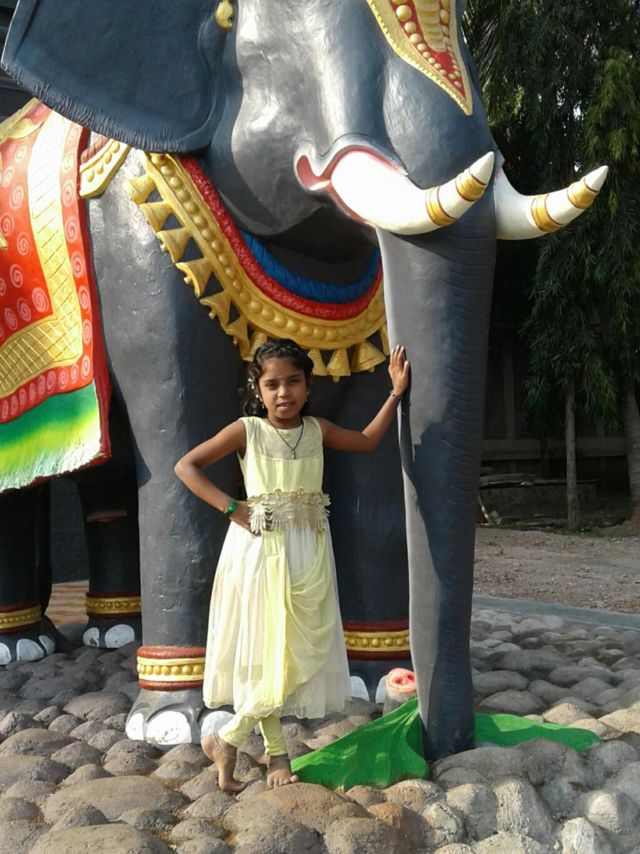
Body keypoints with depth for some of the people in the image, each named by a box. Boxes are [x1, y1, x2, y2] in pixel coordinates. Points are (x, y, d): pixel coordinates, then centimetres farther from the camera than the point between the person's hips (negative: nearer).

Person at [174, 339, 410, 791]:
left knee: (302, 651, 0)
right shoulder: (246, 431, -4)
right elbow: (186, 466, -3)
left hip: (308, 550, 4)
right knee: (264, 651, -1)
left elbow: (367, 441, 19)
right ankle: (277, 751, 12)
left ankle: (227, 739, 11)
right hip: (260, 548, -4)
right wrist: (231, 508, -11)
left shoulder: (317, 429, 7)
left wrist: (396, 393, 12)